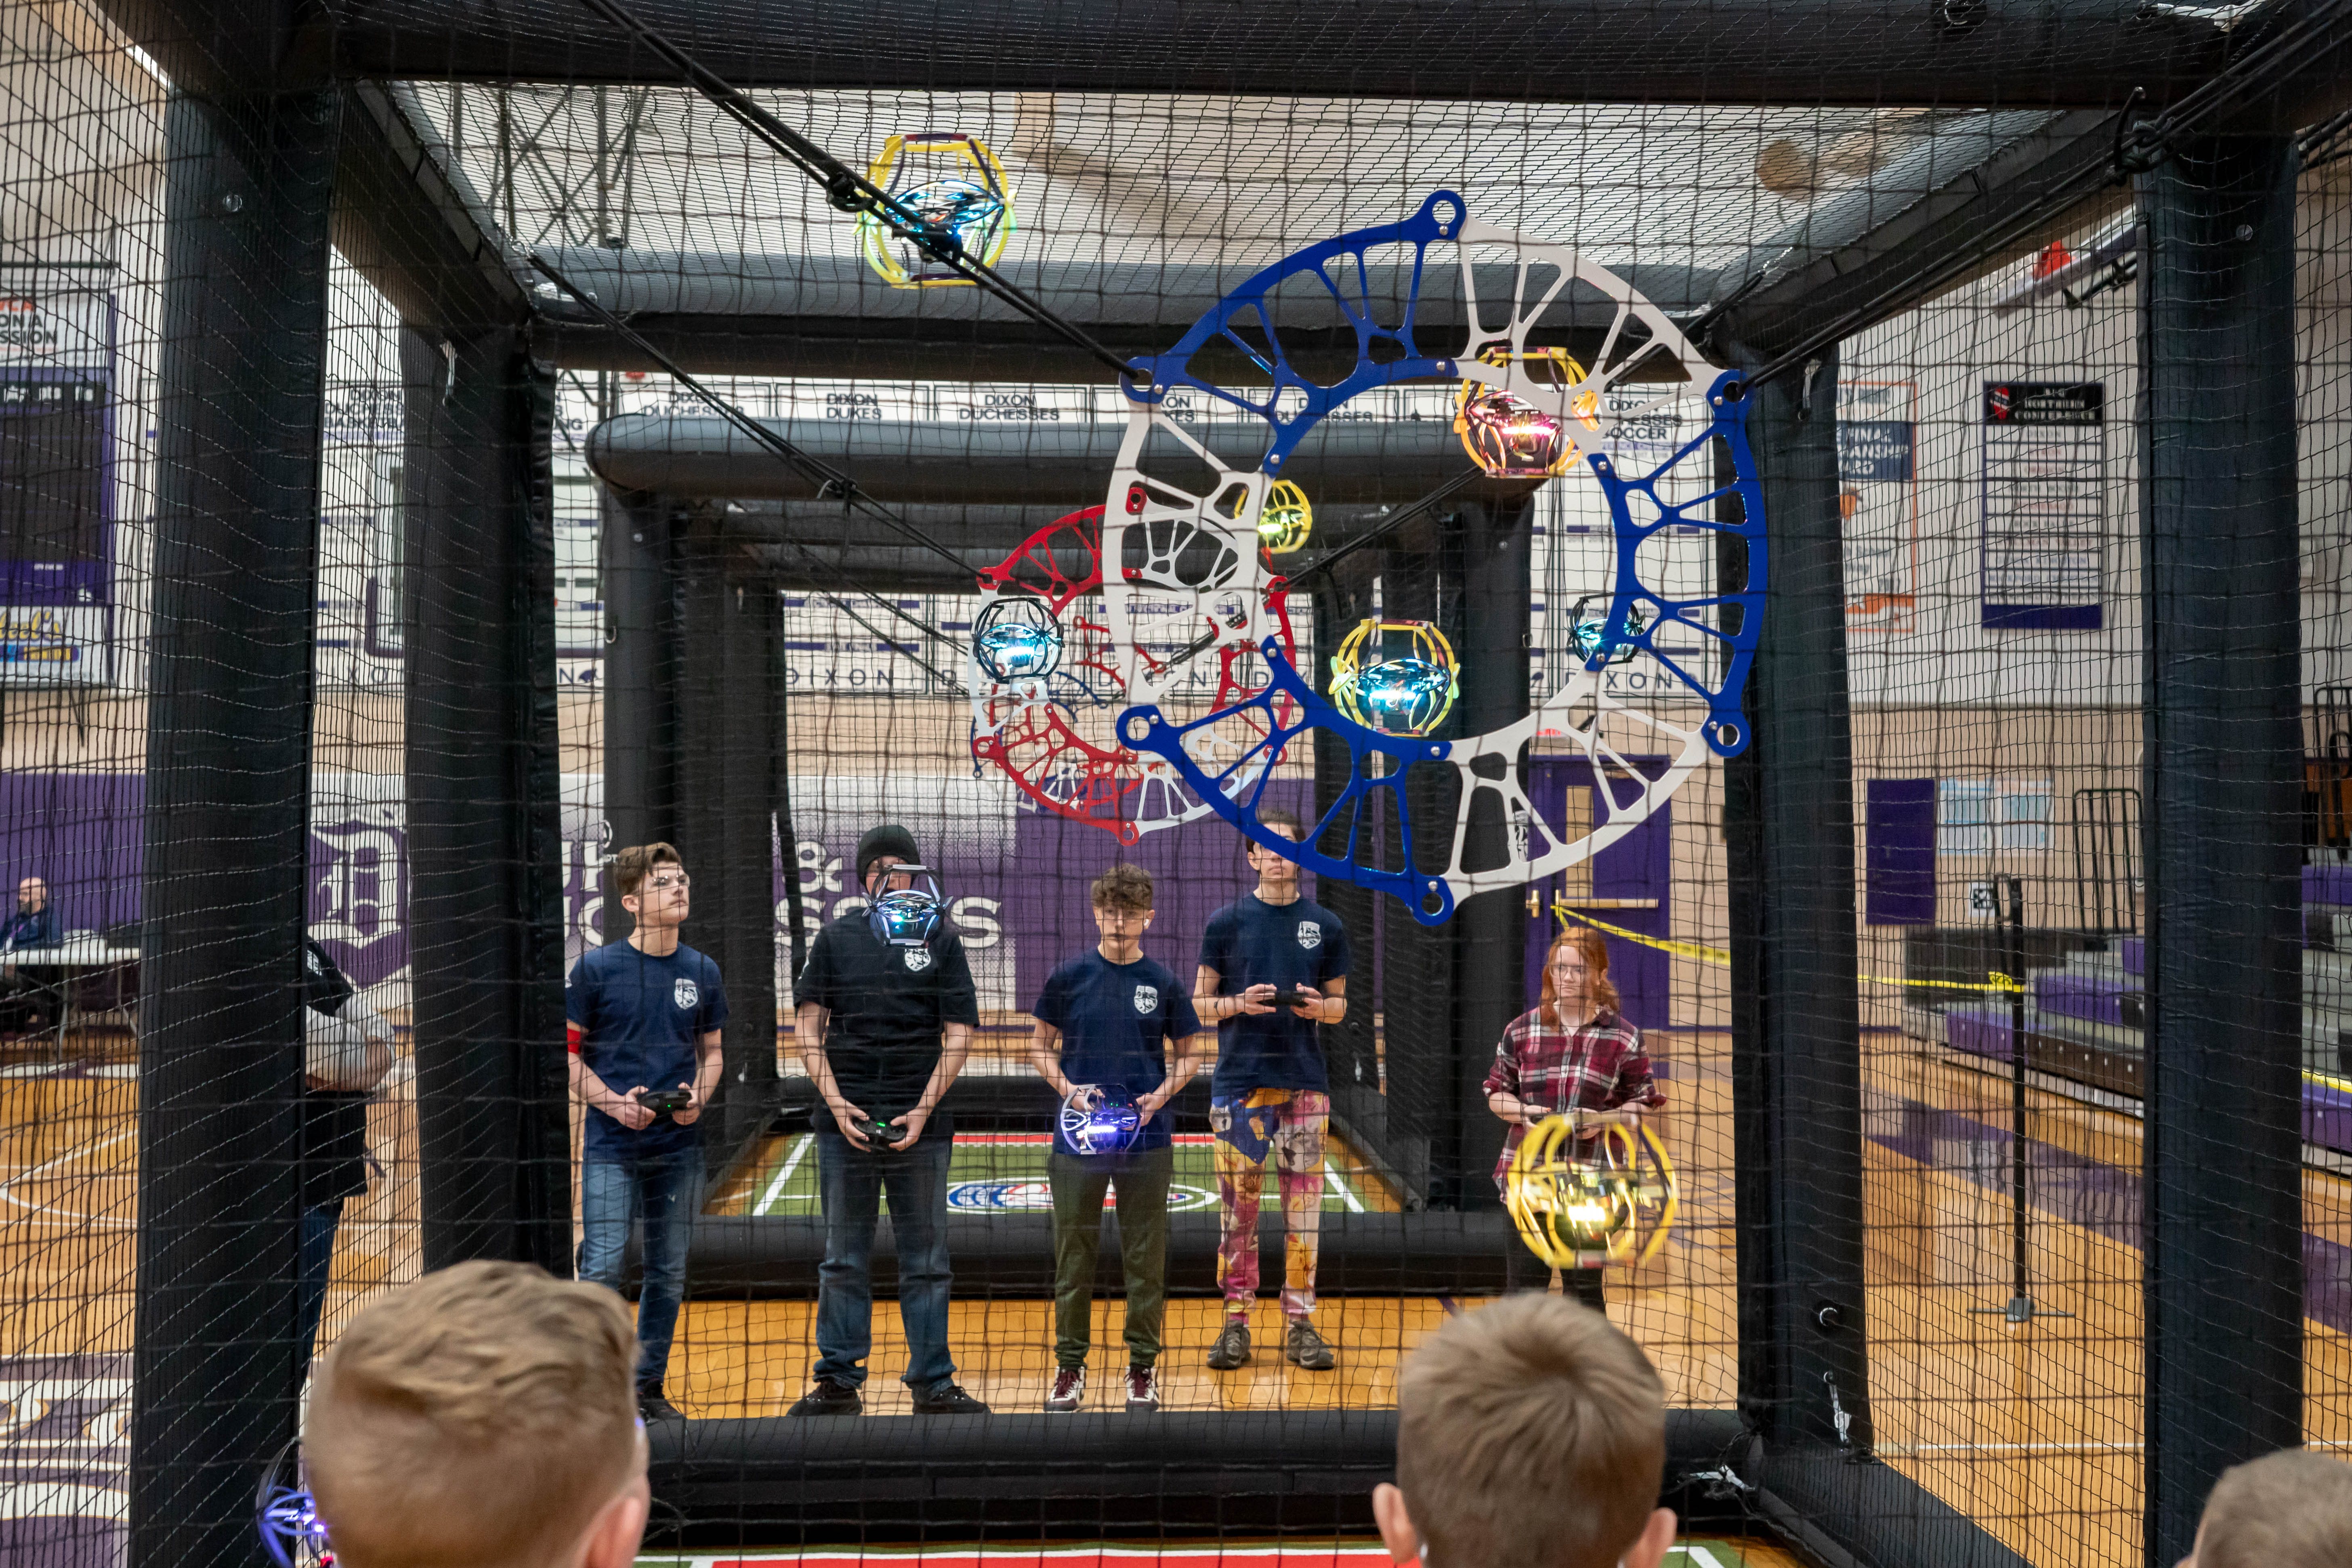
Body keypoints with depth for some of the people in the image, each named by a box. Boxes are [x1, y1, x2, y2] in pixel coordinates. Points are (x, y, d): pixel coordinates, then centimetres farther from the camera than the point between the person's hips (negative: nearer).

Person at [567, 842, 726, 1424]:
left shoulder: (703, 972, 7)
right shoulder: (597, 967, -4)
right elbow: (568, 1054, 0)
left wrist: (698, 1096, -4)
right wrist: (614, 1101, -13)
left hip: (680, 1147, 4)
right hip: (611, 1148, -4)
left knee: (669, 1275, 9)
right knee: (602, 1270, -8)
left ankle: (649, 1387, 23)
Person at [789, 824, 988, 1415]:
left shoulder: (940, 941, 5)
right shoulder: (836, 938, 8)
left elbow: (959, 1035, 2)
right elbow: (807, 1027, 6)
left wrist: (923, 1111, -7)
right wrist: (837, 1104, -6)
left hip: (920, 1123, -1)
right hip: (846, 1120, 1)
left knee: (926, 1261, 5)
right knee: (844, 1260, 7)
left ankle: (932, 1383, 13)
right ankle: (838, 1382, 15)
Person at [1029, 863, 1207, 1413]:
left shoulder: (1164, 982, 2)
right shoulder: (1069, 977, 0)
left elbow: (1187, 1055, 9)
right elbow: (1040, 1046, 7)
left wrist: (1161, 1095, -9)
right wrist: (1068, 1088, -10)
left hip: (1147, 1141, 0)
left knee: (1146, 1260, 6)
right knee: (1074, 1257, 6)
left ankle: (1143, 1367, 18)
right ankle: (1070, 1365, 18)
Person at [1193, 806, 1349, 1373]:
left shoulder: (1325, 925, 8)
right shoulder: (1226, 922, 3)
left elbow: (1340, 1004, 14)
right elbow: (1200, 1004, 6)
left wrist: (1318, 1006, -8)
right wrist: (1238, 1004, -13)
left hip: (1305, 1082, 1)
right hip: (1240, 1081, -1)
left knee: (1304, 1205, 3)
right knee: (1238, 1206, 1)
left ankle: (1300, 1324, 12)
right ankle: (1236, 1322, 11)